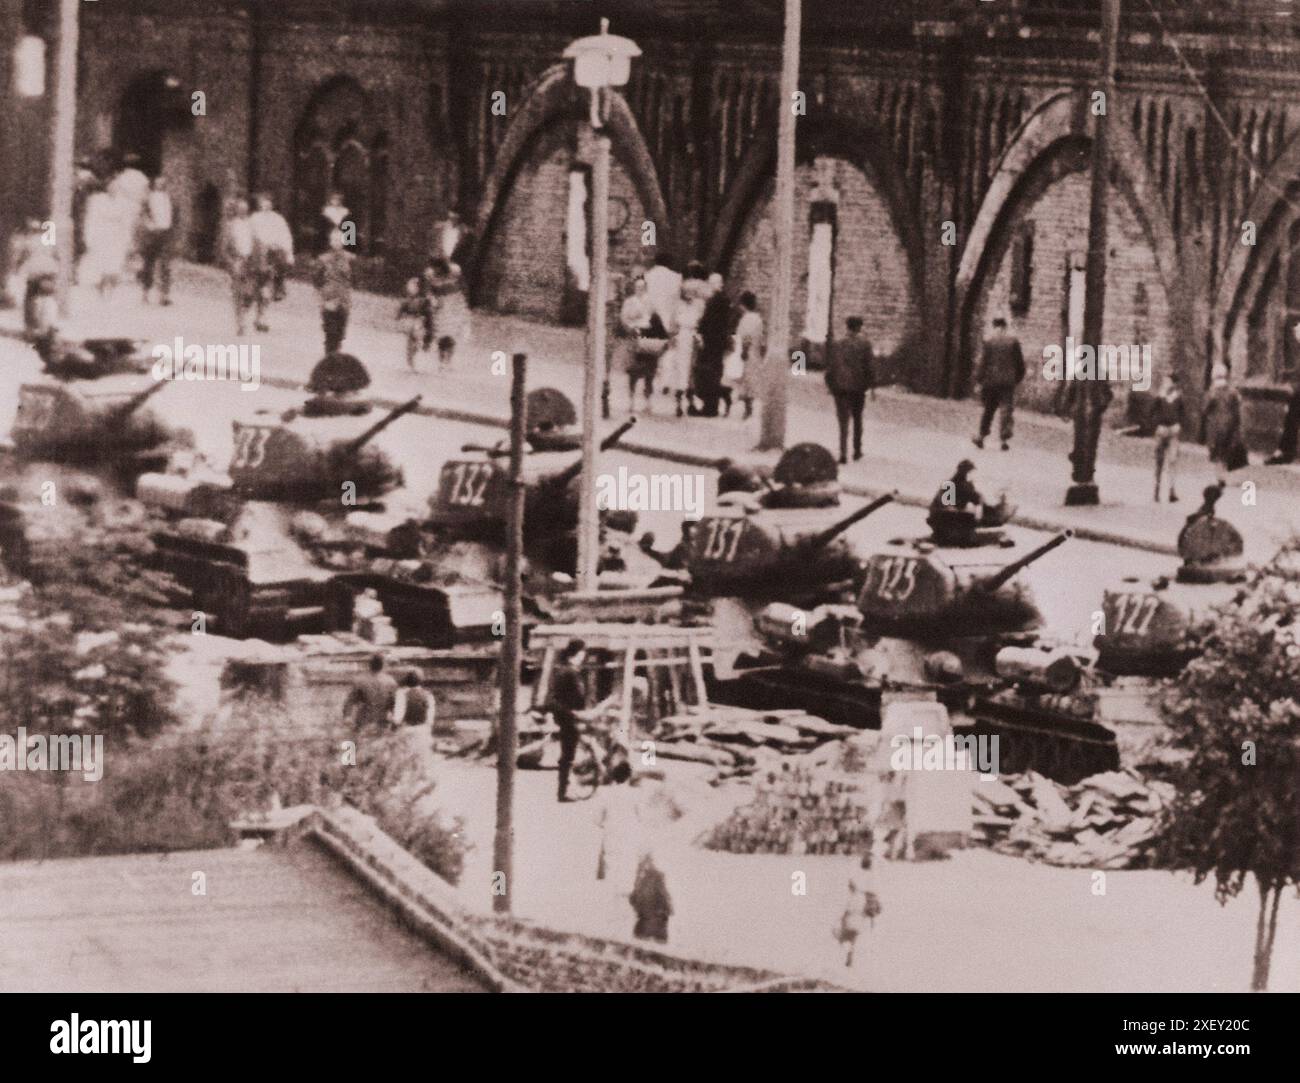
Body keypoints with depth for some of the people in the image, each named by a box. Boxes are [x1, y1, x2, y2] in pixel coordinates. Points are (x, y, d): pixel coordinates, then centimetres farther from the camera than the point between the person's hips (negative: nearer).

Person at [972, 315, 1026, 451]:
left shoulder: (989, 340, -5)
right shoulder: (1013, 340, 0)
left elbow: (982, 362, -5)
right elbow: (1020, 362, 5)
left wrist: (979, 379, 1)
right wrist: (1018, 378, 16)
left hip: (991, 380, 0)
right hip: (1009, 381, 0)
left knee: (988, 409, 13)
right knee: (1007, 410, -1)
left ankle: (982, 436, 19)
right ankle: (1005, 438, -10)